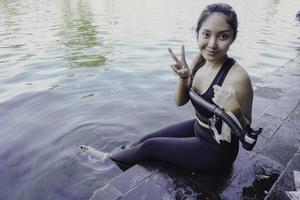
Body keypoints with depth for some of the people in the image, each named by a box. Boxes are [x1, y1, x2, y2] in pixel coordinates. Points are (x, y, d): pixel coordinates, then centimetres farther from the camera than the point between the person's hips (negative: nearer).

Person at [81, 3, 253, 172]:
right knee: (147, 138, 10)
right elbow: (180, 101, -2)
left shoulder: (238, 77, -31)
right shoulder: (200, 59, -9)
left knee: (149, 146, 0)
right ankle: (113, 157, 38)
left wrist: (234, 111, -39)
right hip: (198, 128, 6)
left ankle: (108, 160, 29)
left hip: (216, 151, -6)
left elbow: (245, 130, -17)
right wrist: (183, 77, -23)